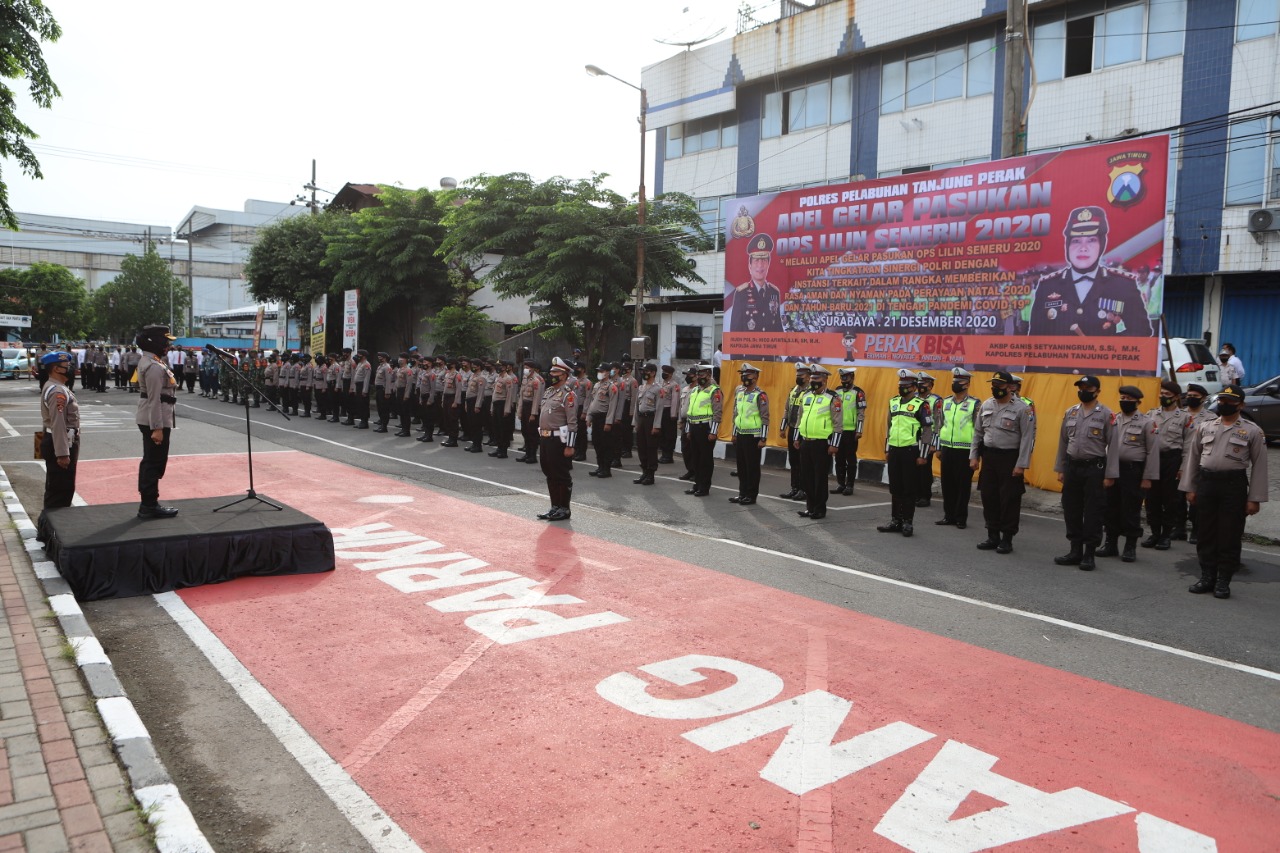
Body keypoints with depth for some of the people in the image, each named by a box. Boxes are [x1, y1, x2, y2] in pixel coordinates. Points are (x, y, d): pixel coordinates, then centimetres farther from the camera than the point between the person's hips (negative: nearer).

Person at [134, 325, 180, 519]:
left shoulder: (149, 361, 14)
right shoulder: (155, 367, -19)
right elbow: (154, 399, -23)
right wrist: (157, 428, -23)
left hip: (148, 421, 11)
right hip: (155, 421, -11)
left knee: (150, 461, 15)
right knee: (155, 463, -4)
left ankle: (148, 504, 23)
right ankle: (150, 505, 2)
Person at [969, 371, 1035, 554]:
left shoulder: (1022, 408, -9)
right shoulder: (986, 405, 8)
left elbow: (1027, 438, -10)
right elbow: (977, 432, 14)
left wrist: (1021, 465, -14)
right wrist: (973, 456, 9)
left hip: (1010, 458, -5)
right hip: (988, 456, 5)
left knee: (1009, 499, 0)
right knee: (989, 497, 9)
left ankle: (1007, 539, 11)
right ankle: (993, 536, 22)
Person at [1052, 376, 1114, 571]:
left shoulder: (1106, 414, -6)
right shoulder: (1070, 413, 9)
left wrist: (1109, 475, -10)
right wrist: (1060, 469, 10)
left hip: (1095, 468, -5)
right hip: (1072, 467, 5)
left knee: (1092, 513, 0)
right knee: (1071, 511, 9)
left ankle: (1090, 554, 9)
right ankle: (1075, 551, 20)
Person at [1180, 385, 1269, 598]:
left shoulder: (1252, 431, 0)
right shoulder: (1204, 427, 9)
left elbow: (1259, 466, -1)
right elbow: (1193, 458, 12)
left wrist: (1254, 498, -6)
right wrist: (1190, 488, 7)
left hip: (1234, 485, -3)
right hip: (1206, 483, 3)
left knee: (1229, 536, 2)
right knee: (1206, 533, 9)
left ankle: (1223, 582, 12)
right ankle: (1206, 578, 19)